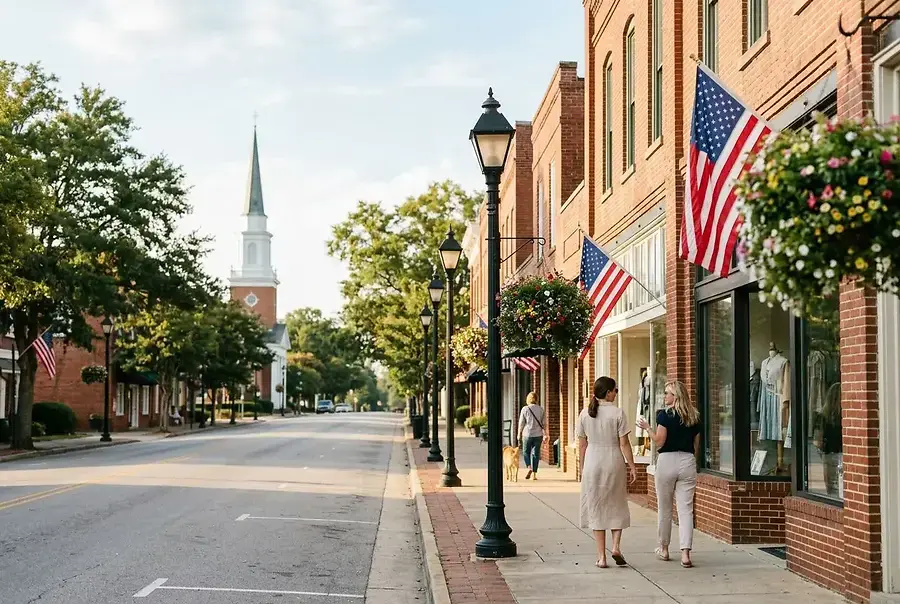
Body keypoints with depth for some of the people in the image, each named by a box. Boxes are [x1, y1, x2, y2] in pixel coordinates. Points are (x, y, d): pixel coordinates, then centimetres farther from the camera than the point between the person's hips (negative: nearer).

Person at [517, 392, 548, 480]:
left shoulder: (525, 409, -5)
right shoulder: (541, 409, 2)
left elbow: (521, 423, -3)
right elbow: (543, 423, 3)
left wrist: (519, 434, 7)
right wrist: (544, 435, 8)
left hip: (527, 434, -2)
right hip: (538, 434, 2)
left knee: (526, 452, 13)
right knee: (535, 453, 7)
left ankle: (529, 467, -9)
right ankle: (534, 474, 6)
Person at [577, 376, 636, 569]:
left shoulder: (585, 414, 2)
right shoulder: (617, 412, -8)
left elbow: (582, 445, 5)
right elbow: (624, 443, -7)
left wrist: (582, 467, 14)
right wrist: (632, 466, 0)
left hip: (592, 463, 2)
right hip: (614, 461, -2)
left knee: (596, 508, 8)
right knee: (617, 505, 15)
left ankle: (601, 556, 8)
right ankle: (616, 546, 0)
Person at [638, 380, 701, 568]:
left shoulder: (665, 414, -8)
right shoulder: (694, 417, 9)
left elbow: (659, 441, -11)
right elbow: (697, 445, 14)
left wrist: (647, 427, 3)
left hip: (667, 461, -3)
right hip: (688, 461, 4)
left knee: (665, 508, 12)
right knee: (686, 509, -1)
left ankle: (664, 549, 25)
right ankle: (685, 553, -13)